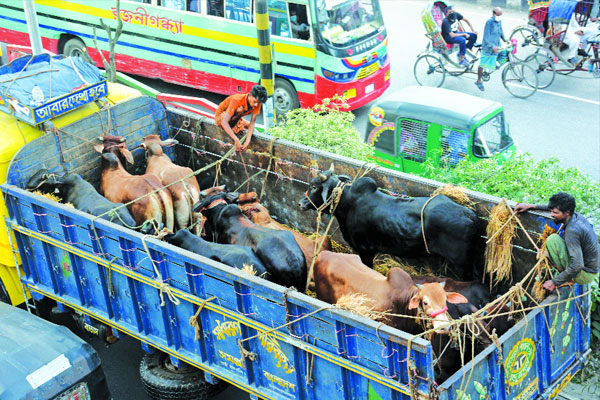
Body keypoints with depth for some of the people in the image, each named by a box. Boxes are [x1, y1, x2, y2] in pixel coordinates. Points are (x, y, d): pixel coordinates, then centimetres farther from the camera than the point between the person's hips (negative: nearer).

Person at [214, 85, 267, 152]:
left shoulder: (257, 103, -21)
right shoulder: (237, 100, -38)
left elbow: (252, 122, -21)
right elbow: (224, 122, -45)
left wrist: (248, 141, -35)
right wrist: (236, 140, -52)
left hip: (234, 119, 8)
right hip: (220, 117, -8)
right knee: (240, 109, -35)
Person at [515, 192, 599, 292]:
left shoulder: (572, 230, -28)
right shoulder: (576, 215, -2)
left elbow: (577, 266, -32)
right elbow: (554, 208, 21)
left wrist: (554, 282, -24)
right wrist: (531, 206, 18)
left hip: (584, 275, -9)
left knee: (553, 239, -19)